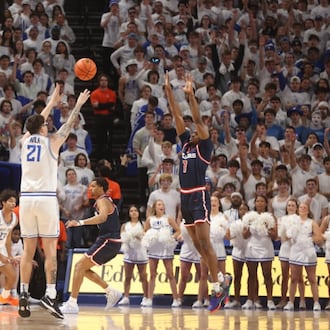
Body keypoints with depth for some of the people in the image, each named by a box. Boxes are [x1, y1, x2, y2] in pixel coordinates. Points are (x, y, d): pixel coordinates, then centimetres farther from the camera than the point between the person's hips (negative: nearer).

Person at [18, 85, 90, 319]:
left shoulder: (25, 140, 11)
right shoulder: (52, 142, 1)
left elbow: (37, 123, 31)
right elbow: (69, 125, 16)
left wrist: (52, 103, 42)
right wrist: (79, 105, 31)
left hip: (26, 197, 4)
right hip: (46, 198, -4)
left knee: (28, 250, 7)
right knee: (50, 250, -3)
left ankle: (24, 294, -1)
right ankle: (50, 294, -12)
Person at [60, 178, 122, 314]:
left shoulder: (102, 201, -11)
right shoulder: (107, 201, 20)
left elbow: (102, 217, -33)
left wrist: (80, 222, -40)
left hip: (108, 241, -10)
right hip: (110, 241, 10)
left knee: (79, 266, -11)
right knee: (83, 268, 14)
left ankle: (72, 303, -15)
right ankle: (111, 292, 12)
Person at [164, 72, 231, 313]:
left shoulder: (205, 147, -2)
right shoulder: (186, 144, 15)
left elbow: (198, 120, -12)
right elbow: (177, 116, 13)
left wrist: (190, 94, -17)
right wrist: (169, 90, 9)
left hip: (199, 197, -8)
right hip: (185, 197, 8)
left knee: (205, 242, -13)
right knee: (197, 244, 10)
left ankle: (217, 289, -13)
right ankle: (219, 279, 19)